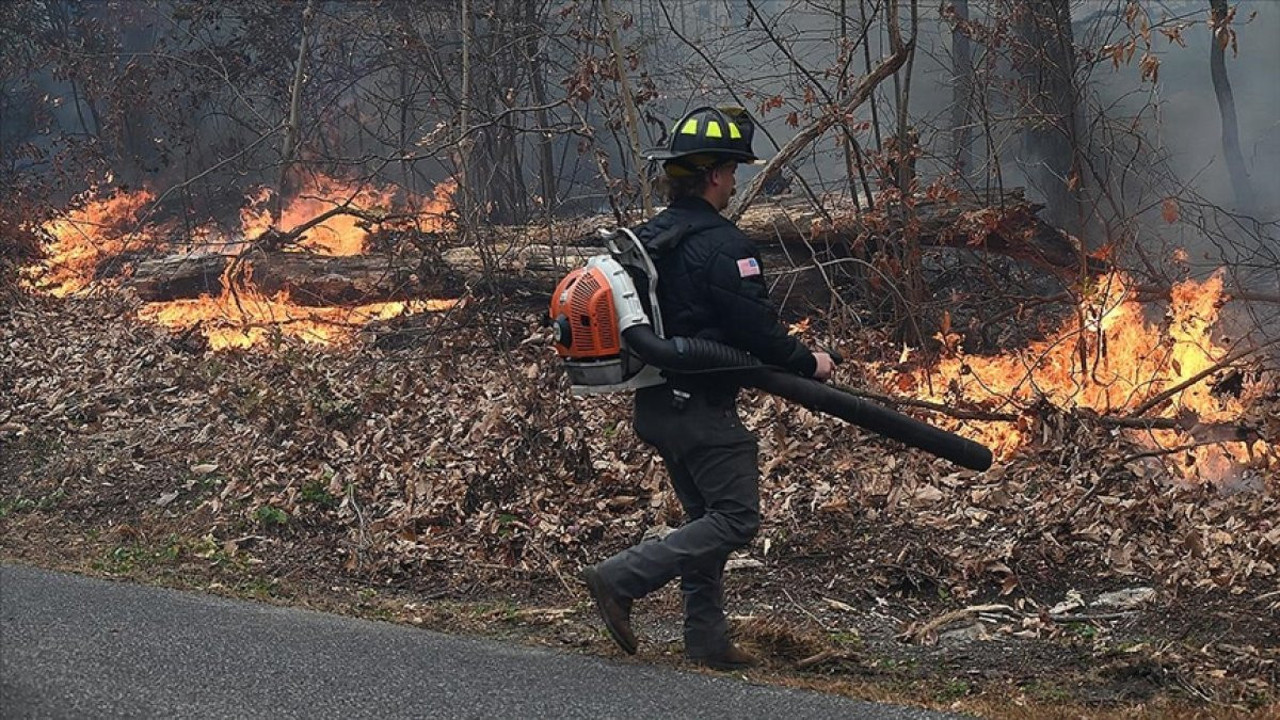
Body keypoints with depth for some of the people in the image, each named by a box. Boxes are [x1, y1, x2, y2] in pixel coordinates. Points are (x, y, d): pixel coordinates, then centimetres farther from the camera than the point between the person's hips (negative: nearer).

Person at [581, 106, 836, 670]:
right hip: (702, 407, -10)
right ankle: (621, 579, -10)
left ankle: (706, 640, 17)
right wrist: (807, 363, -4)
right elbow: (754, 327, -19)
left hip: (655, 406, 10)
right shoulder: (721, 246, -18)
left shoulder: (647, 237, 10)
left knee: (705, 517, 17)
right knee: (736, 521, -4)